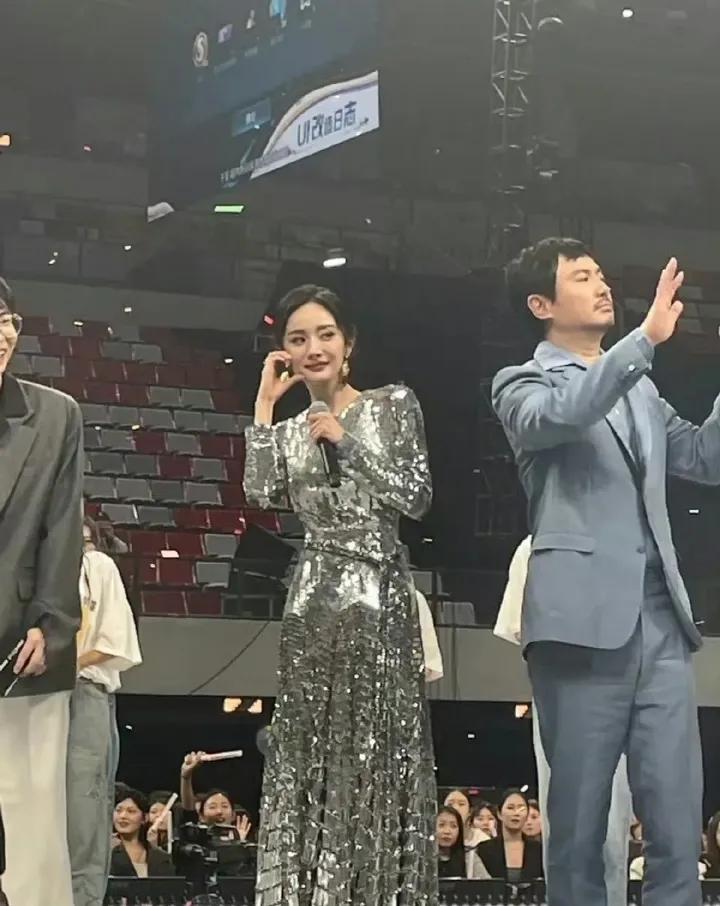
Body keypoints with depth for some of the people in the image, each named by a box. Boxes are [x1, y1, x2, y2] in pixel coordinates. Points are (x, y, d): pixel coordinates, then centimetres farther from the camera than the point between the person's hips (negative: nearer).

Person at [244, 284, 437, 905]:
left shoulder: (393, 404, 3)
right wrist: (265, 404, 2)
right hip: (314, 600, 4)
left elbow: (417, 497, -5)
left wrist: (346, 440, -7)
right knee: (309, 750, 1)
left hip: (377, 597, -4)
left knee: (378, 745, -5)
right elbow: (262, 493, -1)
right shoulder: (292, 430, 16)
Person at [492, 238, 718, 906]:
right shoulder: (522, 383, 6)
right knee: (580, 820, -3)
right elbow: (559, 417, -17)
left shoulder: (639, 390, 25)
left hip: (659, 619, 5)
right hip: (585, 618, -5)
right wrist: (647, 337, -22)